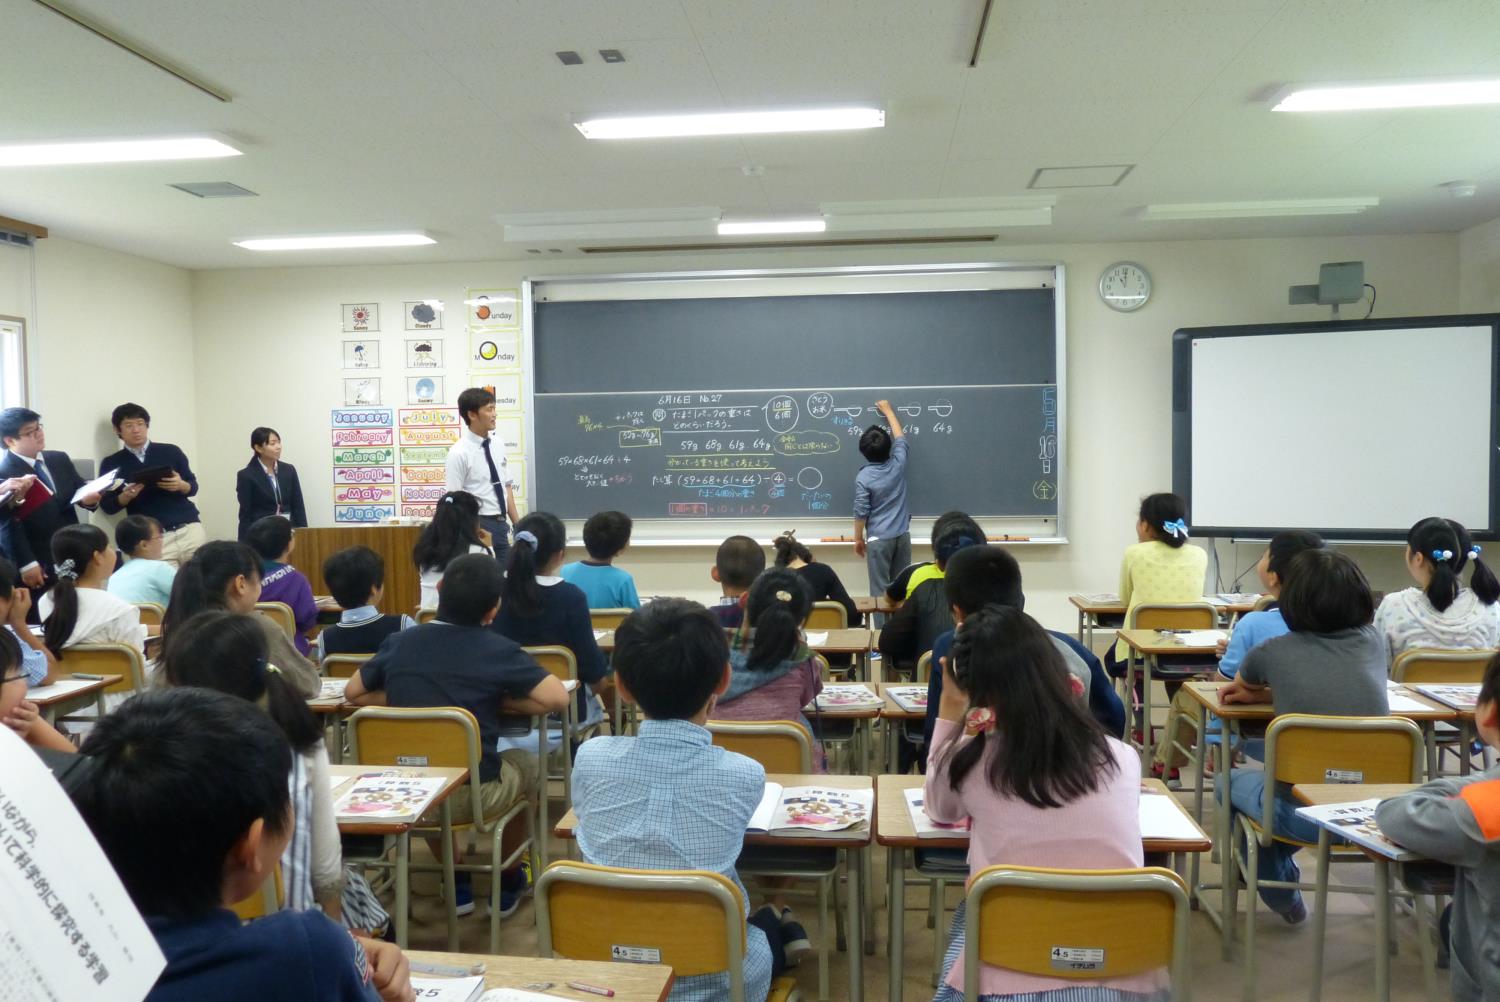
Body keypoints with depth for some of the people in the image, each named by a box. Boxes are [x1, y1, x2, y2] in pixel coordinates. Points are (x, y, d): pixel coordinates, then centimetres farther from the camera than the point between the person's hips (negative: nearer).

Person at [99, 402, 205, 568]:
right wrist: (126, 496, -12)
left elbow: (193, 487, 13)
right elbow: (107, 506, 7)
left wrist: (181, 485, -9)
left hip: (189, 528, 1)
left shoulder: (171, 451, 8)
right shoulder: (112, 463, 8)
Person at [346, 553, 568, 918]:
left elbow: (353, 693, 13)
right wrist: (501, 703, -2)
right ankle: (509, 882, 38)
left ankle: (457, 882, 38)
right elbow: (558, 698, -15)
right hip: (474, 794, -3)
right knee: (525, 762, 27)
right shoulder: (497, 650, -12)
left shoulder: (399, 642, 0)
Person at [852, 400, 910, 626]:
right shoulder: (898, 464, -3)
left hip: (879, 539, -4)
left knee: (880, 589, 1)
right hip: (902, 534, 4)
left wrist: (858, 539, 2)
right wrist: (888, 410, 26)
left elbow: (861, 512, -11)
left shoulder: (863, 477, -14)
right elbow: (900, 438, 16)